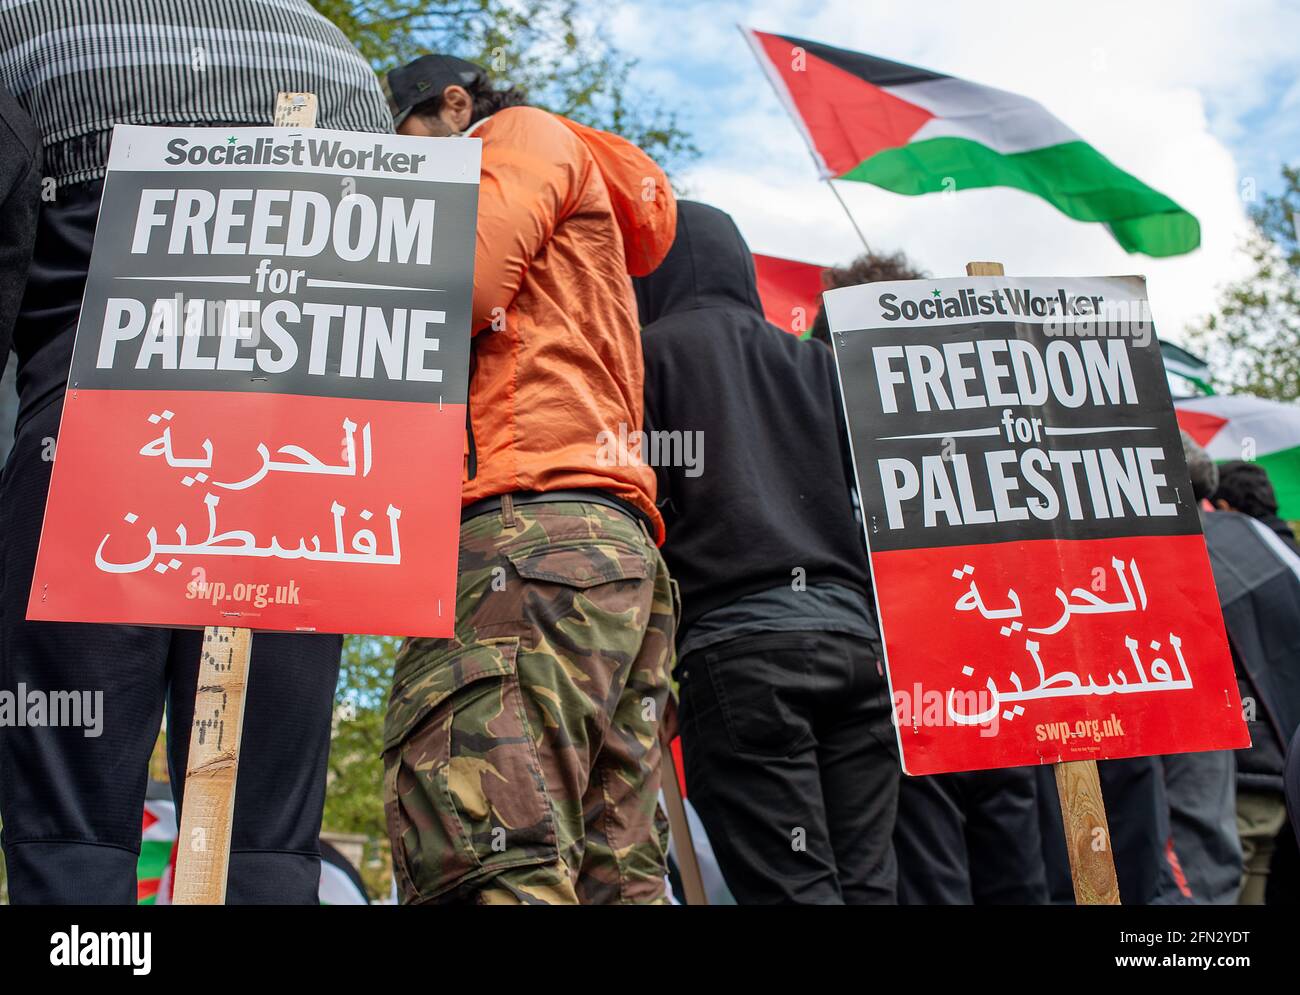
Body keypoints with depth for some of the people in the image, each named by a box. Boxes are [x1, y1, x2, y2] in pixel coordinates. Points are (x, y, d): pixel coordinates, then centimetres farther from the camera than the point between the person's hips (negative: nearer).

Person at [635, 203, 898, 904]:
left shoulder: (652, 351, 8)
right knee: (864, 885, 6)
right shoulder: (816, 361, 23)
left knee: (794, 889, -7)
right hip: (853, 638, 6)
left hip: (736, 644, -5)